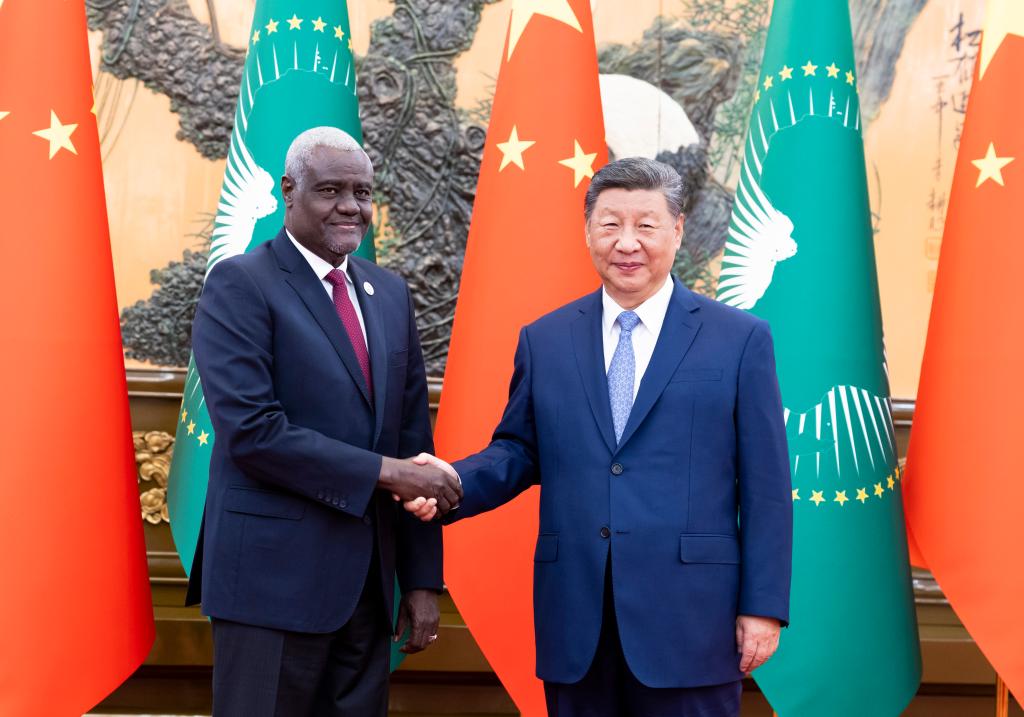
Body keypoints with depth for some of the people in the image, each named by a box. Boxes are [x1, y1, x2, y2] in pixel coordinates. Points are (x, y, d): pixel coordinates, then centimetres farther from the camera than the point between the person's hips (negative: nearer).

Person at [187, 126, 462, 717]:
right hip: (275, 576, -6)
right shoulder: (240, 285, -7)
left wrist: (423, 579, 8)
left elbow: (414, 440, 11)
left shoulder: (390, 294, 12)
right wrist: (383, 471, -17)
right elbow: (251, 430, -18)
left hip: (369, 581, 6)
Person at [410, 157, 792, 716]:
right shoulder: (544, 340, 9)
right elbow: (518, 450, 13)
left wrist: (763, 606, -3)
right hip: (575, 621, 3)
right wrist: (455, 481, -7)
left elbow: (765, 486, -1)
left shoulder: (740, 339, 1)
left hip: (687, 615, -2)